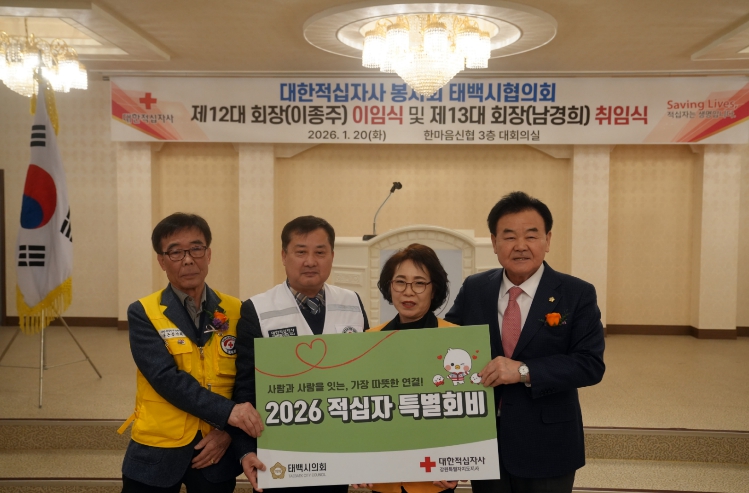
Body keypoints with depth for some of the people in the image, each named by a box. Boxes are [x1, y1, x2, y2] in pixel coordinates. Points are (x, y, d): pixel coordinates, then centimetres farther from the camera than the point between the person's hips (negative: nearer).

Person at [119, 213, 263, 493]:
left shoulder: (236, 312, 0)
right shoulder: (143, 313, -7)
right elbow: (166, 378, -18)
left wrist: (228, 429, -11)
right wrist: (226, 412, -25)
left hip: (215, 448, 2)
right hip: (158, 451, -1)